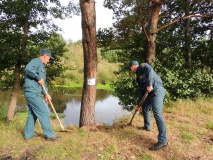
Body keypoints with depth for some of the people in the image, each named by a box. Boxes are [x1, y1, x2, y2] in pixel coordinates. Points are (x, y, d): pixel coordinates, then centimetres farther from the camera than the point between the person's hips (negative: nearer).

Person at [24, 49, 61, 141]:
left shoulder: (42, 66, 22)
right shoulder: (36, 61, -7)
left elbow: (43, 83, 22)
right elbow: (28, 69, -30)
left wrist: (46, 94, 15)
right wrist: (39, 78, -21)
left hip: (33, 93, 10)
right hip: (32, 93, -10)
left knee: (32, 114, 17)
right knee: (44, 113, -5)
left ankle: (28, 134, 28)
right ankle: (49, 135, 3)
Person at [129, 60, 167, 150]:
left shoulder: (142, 66, 0)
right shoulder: (138, 77, 25)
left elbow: (150, 70, -24)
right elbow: (141, 91, 26)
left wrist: (149, 84, -25)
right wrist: (138, 104, 26)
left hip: (157, 91, -10)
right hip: (151, 93, 10)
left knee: (157, 114, -17)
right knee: (145, 108, 23)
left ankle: (162, 141, -16)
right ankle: (147, 126, 43)